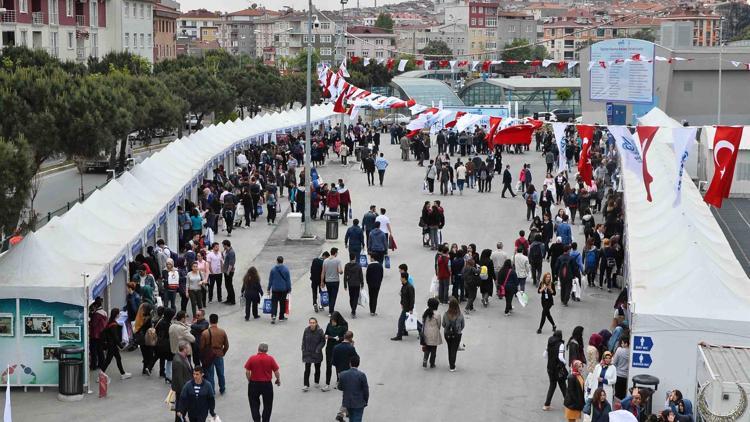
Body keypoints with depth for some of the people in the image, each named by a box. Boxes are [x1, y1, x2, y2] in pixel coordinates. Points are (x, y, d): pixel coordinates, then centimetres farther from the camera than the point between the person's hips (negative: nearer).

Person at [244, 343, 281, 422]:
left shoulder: (252, 358, -6)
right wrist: (278, 380, 14)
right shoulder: (270, 359, -6)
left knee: (254, 405, 13)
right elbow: (276, 372, -4)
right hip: (267, 385, 0)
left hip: (254, 384, 0)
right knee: (267, 405, 15)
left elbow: (247, 372, -6)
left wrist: (249, 381, 10)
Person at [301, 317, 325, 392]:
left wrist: (318, 349, -17)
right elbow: (304, 341, 2)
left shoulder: (320, 331, -15)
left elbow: (323, 341, -6)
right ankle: (306, 385, -3)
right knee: (307, 369, -6)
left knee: (317, 368, 15)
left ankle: (317, 382, 35)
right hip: (308, 353, 0)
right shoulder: (306, 330, -9)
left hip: (316, 353, 0)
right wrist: (303, 350, -1)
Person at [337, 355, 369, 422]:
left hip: (347, 402, 4)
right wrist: (365, 401, 4)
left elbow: (340, 388, 4)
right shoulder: (362, 375, -18)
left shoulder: (343, 375, -9)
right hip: (359, 403, -4)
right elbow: (366, 390, -10)